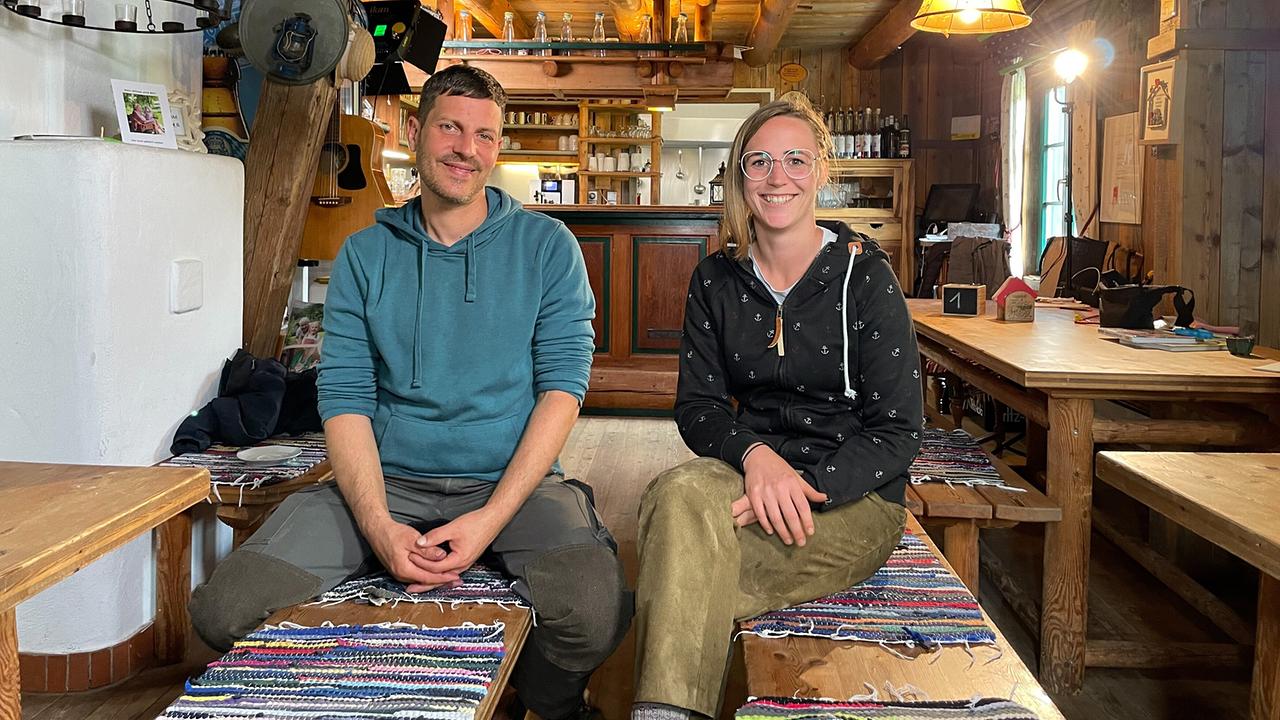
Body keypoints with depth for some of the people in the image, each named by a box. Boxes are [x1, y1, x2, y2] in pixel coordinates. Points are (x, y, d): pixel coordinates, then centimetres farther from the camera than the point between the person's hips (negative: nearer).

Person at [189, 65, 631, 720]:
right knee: (224, 610, -20)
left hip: (514, 480, -1)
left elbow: (562, 386, -2)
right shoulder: (364, 255, 10)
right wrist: (378, 525, -15)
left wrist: (491, 518, -16)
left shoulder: (546, 247, 5)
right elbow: (344, 398, 3)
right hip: (386, 482, 2)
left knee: (596, 614, -32)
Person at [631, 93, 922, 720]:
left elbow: (897, 432, -6)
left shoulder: (864, 276, -4)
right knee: (680, 493, -34)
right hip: (748, 474, 3)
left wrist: (803, 486, -22)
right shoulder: (716, 281, 7)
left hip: (855, 498, -3)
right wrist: (756, 455, -19)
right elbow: (697, 406, 4)